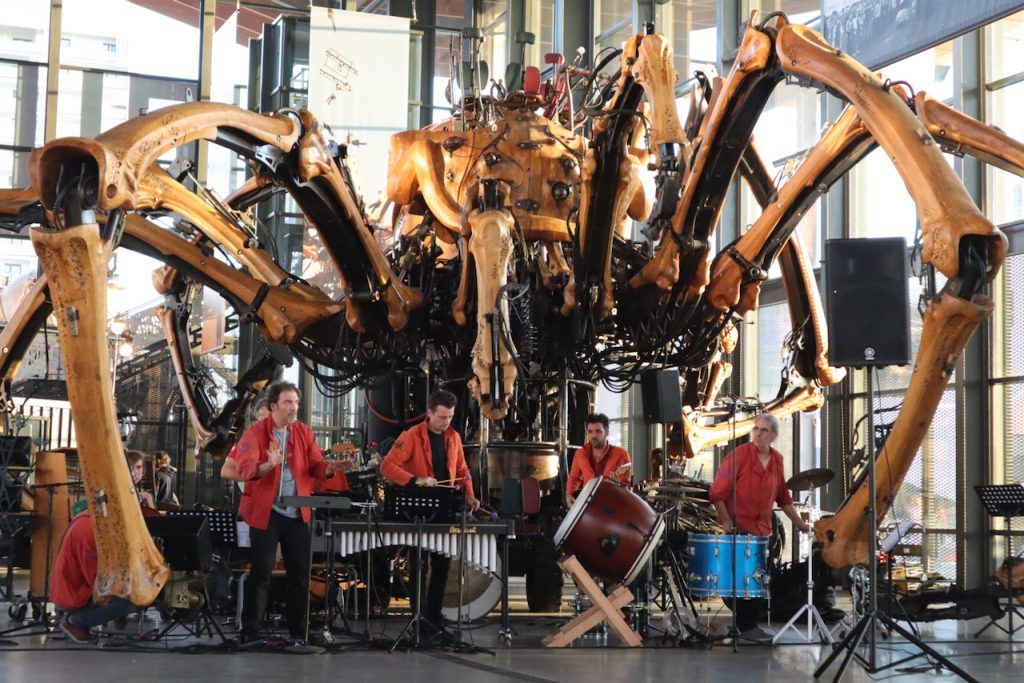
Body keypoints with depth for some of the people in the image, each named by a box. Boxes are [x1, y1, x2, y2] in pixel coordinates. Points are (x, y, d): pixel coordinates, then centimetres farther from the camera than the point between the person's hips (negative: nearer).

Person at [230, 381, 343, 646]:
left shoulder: (304, 432, 6)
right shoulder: (255, 433, -8)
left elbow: (315, 466, 1)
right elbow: (244, 469, -21)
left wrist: (329, 469, -21)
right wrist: (268, 465, -40)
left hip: (297, 513, 4)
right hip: (265, 513, -4)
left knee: (300, 573, 7)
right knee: (261, 571, -1)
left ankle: (297, 631, 17)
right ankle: (251, 631, 7)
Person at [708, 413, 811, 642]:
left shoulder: (777, 460, 9)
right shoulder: (738, 456, -10)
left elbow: (783, 497, 20)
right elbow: (718, 493, -11)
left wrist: (799, 523, 20)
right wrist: (726, 521, -19)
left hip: (763, 530, 6)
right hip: (738, 529, -6)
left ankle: (750, 624, 20)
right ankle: (745, 626, 3)